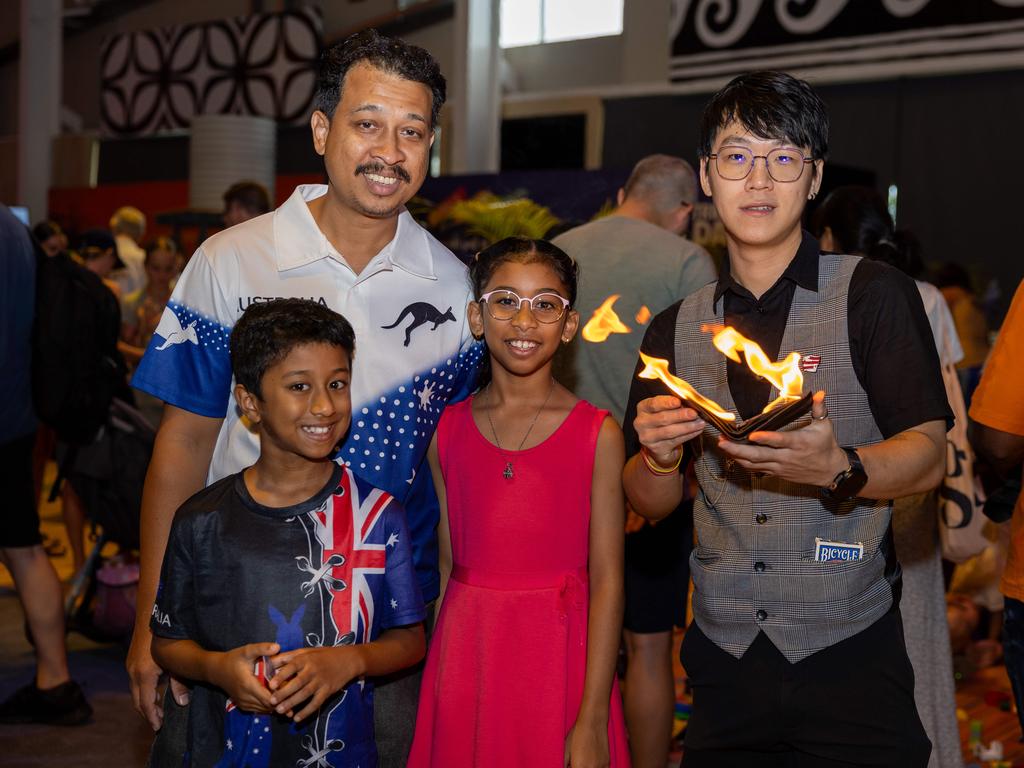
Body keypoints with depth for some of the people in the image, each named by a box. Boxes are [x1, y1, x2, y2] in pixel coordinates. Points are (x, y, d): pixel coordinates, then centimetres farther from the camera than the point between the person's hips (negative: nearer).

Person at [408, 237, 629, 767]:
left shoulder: (598, 435, -6)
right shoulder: (447, 431, 4)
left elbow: (607, 580, -8)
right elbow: (447, 565, 7)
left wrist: (592, 722, -12)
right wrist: (439, 678, 4)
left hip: (559, 657, -2)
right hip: (466, 657, 3)